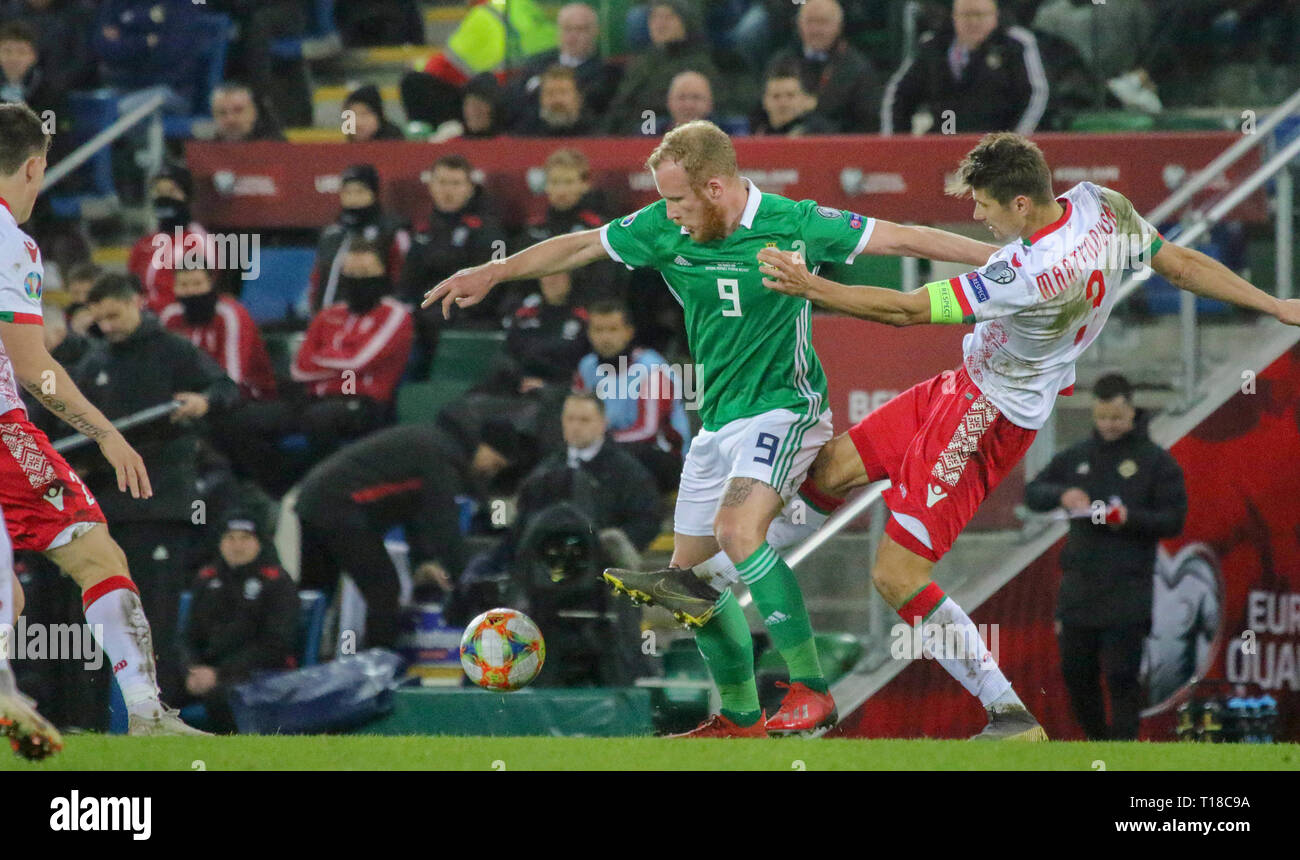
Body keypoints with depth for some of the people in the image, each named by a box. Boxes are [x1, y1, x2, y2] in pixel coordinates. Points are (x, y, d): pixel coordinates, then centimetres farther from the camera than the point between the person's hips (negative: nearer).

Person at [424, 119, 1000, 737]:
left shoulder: (794, 225, -14)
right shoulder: (664, 229, 0)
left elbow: (905, 239, -8)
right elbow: (580, 247, 13)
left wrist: (1004, 258, -8)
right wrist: (494, 273, 16)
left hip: (784, 407, -7)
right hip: (719, 420, 7)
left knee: (737, 531, -29)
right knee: (693, 571, 8)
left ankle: (809, 688, -23)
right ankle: (740, 718, 23)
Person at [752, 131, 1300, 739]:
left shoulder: (1024, 274, -34)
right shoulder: (1101, 208, -9)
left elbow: (905, 310, -30)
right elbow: (1183, 265, 2)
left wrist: (810, 288, -24)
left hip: (989, 418, -10)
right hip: (966, 387, 10)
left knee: (897, 576, -9)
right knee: (834, 468, 9)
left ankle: (1011, 715, -4)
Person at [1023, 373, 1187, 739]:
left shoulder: (1156, 460, 1)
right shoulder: (1077, 457, 14)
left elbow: (1174, 519, -3)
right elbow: (1032, 493, 14)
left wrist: (1131, 518, -20)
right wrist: (1060, 495, -8)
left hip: (1127, 594, -4)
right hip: (1078, 588, 4)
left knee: (1121, 678, -7)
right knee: (1076, 674, 6)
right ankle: (1097, 741, 23)